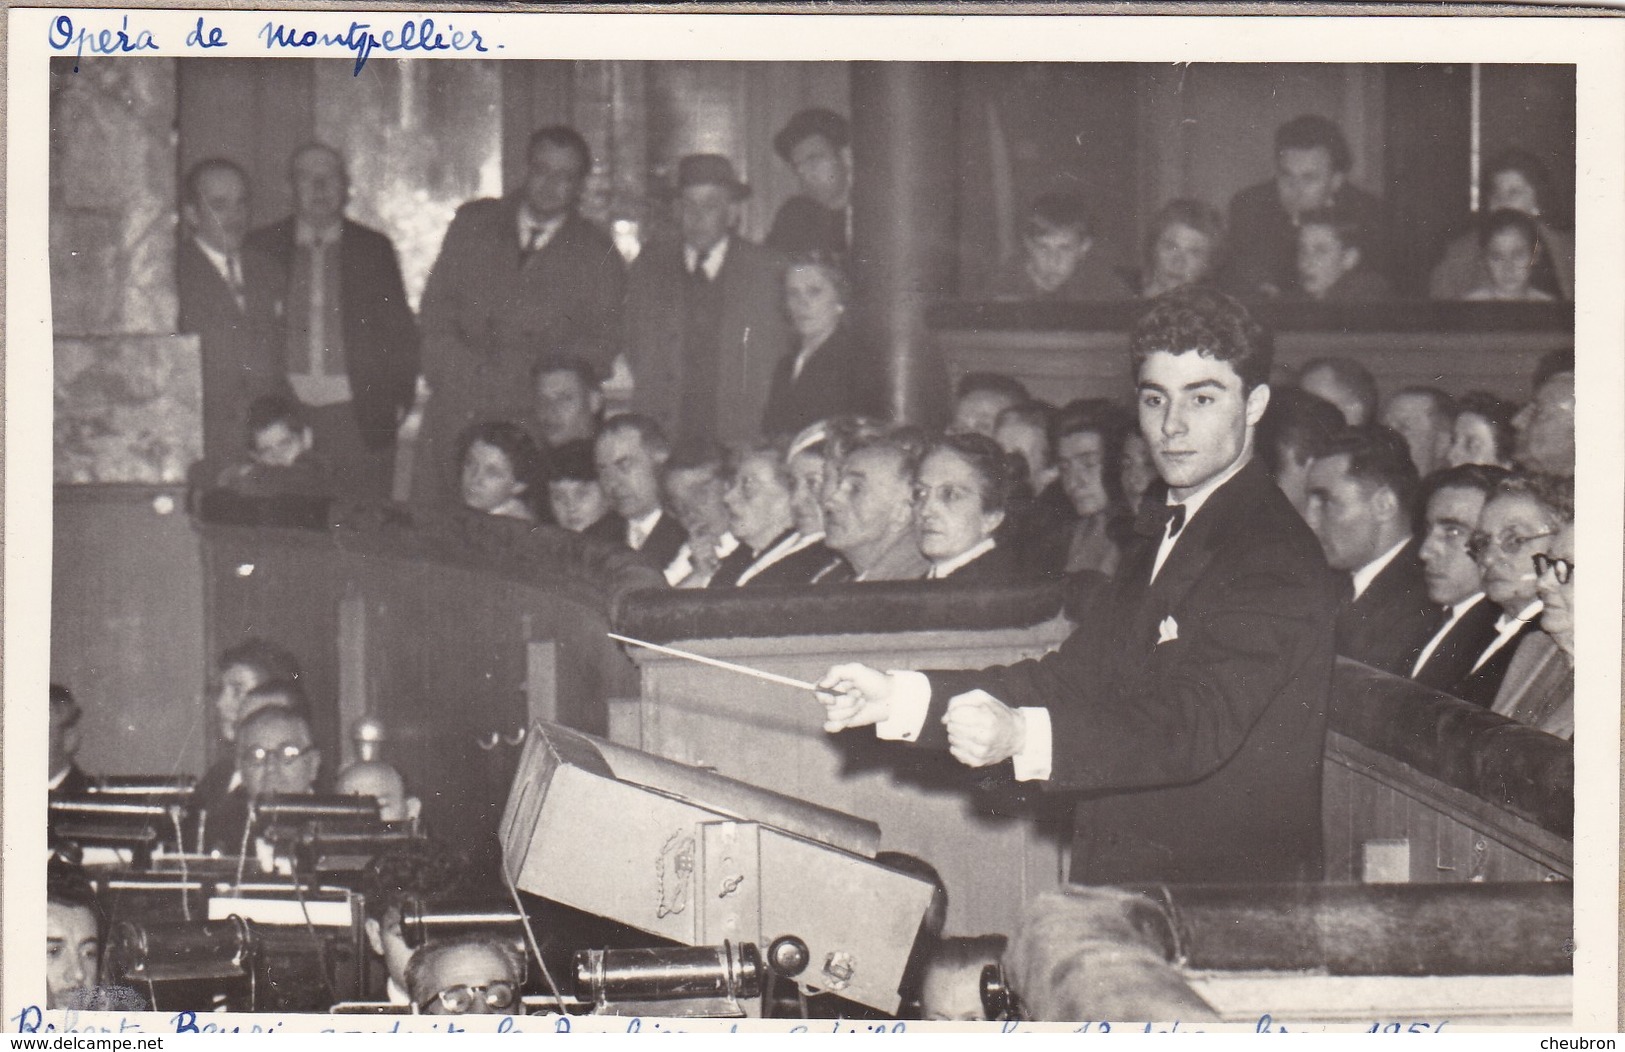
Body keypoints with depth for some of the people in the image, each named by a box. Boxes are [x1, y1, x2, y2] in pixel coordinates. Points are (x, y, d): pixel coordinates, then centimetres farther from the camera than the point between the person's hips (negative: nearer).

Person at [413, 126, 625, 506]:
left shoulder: (598, 256, 8)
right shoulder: (473, 225, 14)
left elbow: (600, 346, 4)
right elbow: (436, 305, 10)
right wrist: (464, 369, -7)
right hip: (456, 413, 2)